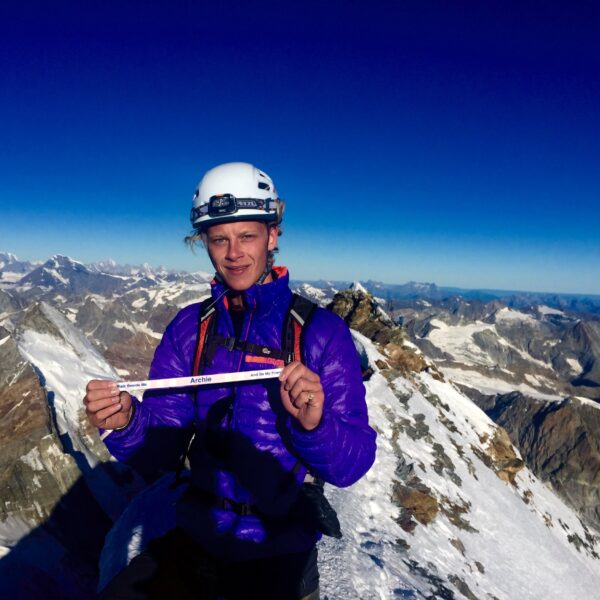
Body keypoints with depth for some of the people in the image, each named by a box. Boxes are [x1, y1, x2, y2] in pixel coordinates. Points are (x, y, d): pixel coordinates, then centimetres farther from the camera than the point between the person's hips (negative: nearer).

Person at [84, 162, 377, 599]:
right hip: (197, 537, 3)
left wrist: (315, 425, -36)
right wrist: (126, 423, -25)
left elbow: (354, 464, -16)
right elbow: (159, 443, -4)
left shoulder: (322, 331, -16)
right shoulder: (189, 327, -4)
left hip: (279, 555, -2)